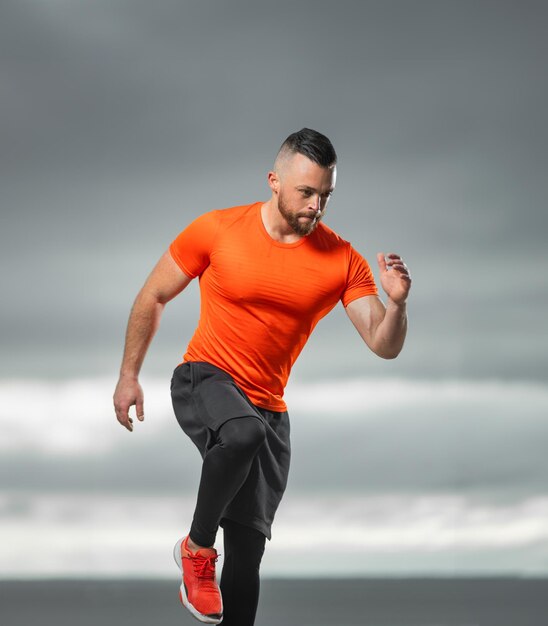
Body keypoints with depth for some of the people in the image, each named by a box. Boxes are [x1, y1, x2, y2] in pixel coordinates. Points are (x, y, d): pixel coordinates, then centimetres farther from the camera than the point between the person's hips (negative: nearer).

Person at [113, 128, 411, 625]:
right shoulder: (217, 230, -10)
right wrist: (129, 375, 5)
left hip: (268, 408, 3)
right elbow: (154, 296, 3)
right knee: (243, 433, -38)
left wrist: (396, 304, -30)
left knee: (248, 549, 2)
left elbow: (384, 347, -10)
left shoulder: (343, 261, -6)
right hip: (205, 380, -3)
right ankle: (197, 547, -16)